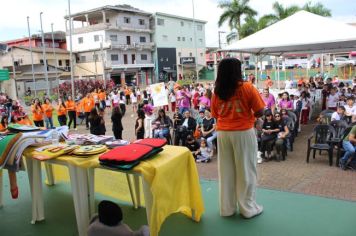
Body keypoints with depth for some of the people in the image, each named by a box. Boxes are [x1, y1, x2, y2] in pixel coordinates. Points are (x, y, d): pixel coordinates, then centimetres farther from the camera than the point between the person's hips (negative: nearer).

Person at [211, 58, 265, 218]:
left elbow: (216, 115, 7)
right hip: (244, 133, -3)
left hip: (223, 133, 4)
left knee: (226, 171, 12)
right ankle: (248, 208, 20)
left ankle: (227, 208, 23)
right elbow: (260, 112, -7)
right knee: (246, 170, 8)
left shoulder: (217, 91, 1)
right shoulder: (247, 88, -8)